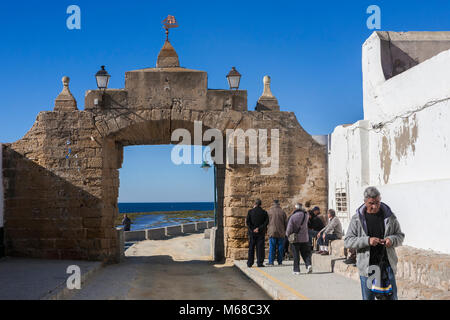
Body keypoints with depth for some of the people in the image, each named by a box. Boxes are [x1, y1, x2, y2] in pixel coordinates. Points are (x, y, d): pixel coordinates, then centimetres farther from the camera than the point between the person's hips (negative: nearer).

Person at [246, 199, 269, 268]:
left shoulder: (250, 211, -1)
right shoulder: (264, 212, 0)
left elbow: (247, 221, -8)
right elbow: (266, 222, -8)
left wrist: (252, 230, -7)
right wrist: (259, 228, -11)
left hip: (252, 233, 0)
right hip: (261, 233, 0)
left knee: (251, 248, 7)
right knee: (260, 248, 3)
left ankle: (250, 263, 8)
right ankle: (260, 263, -1)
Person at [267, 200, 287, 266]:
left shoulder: (269, 211, -1)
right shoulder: (282, 212, 2)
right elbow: (286, 223, 5)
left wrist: (267, 230, 17)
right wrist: (284, 231, 18)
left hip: (272, 232, -1)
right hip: (281, 233, 1)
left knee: (272, 248, 1)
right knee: (280, 248, 6)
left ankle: (271, 262, -1)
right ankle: (280, 262, 8)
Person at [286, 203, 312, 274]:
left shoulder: (293, 217, -12)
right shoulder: (306, 216, -3)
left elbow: (289, 229, -13)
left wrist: (288, 235, 3)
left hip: (295, 239, -2)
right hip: (304, 239, 2)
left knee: (296, 255, 5)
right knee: (306, 253, 11)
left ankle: (296, 270, 6)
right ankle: (308, 264, -10)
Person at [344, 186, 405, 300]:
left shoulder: (389, 216, 4)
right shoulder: (357, 219, -1)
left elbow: (400, 235, 12)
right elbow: (348, 241, -5)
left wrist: (392, 240, -12)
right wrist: (367, 241, -20)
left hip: (387, 266, 1)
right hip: (366, 267, -1)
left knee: (391, 297, 7)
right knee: (368, 298, 8)